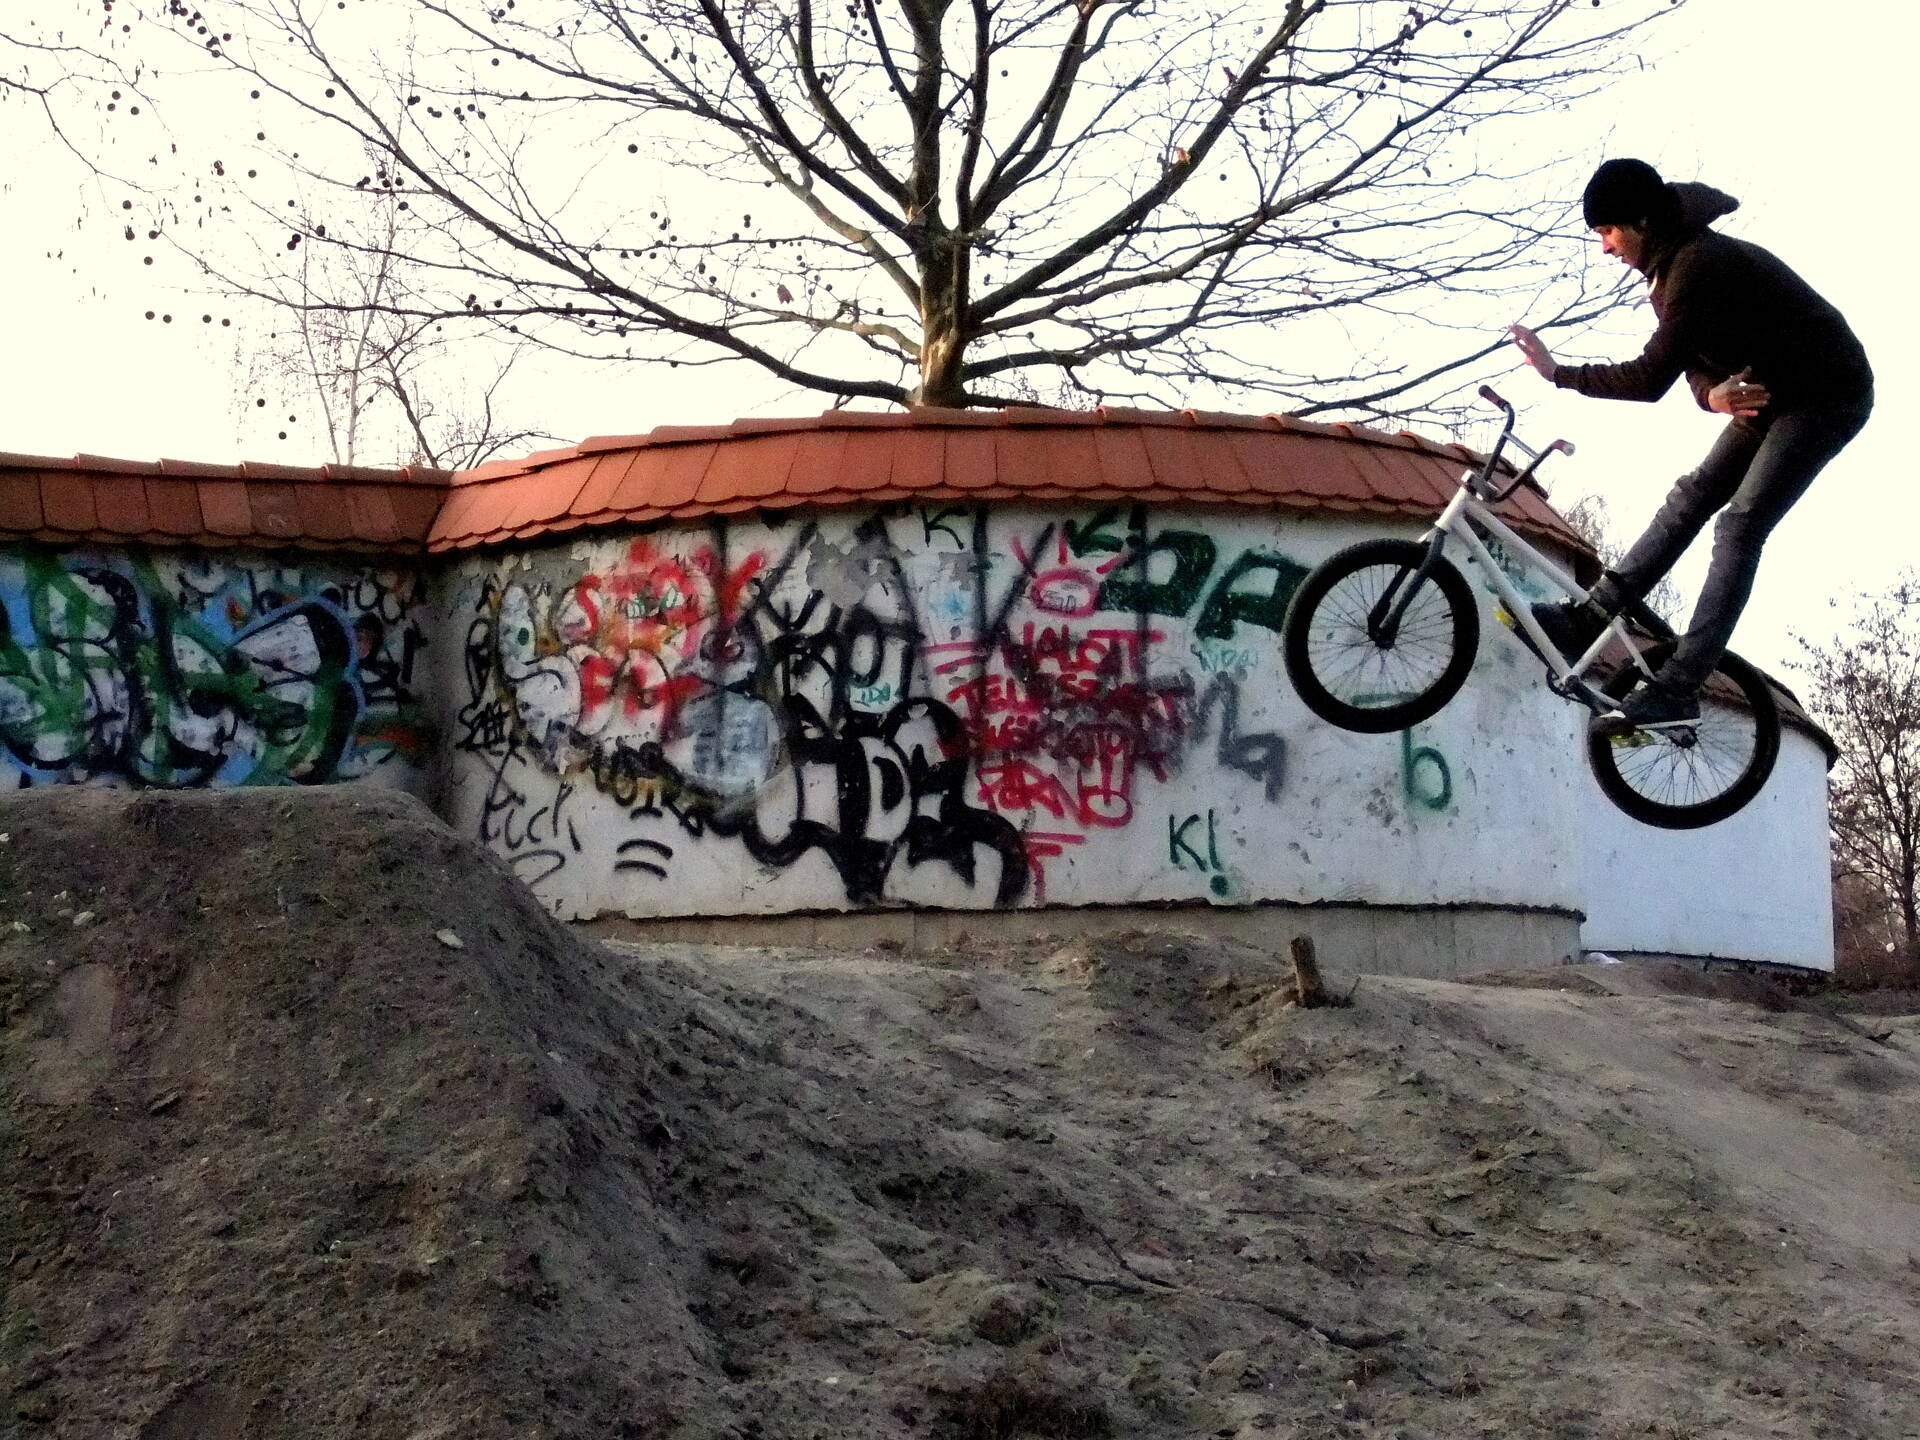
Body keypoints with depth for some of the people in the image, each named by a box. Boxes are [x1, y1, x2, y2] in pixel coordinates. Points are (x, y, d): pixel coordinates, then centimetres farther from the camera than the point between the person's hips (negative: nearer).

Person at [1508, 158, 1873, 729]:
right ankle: (1589, 620, 1)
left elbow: (1651, 377, -29)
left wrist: (1558, 373, -19)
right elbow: (1695, 359, 5)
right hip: (1769, 392, 10)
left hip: (1826, 397, -10)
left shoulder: (1698, 265, -26)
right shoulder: (1673, 264, 6)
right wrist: (1714, 394, -19)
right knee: (1692, 496, 3)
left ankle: (1678, 688, -21)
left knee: (1740, 524, -17)